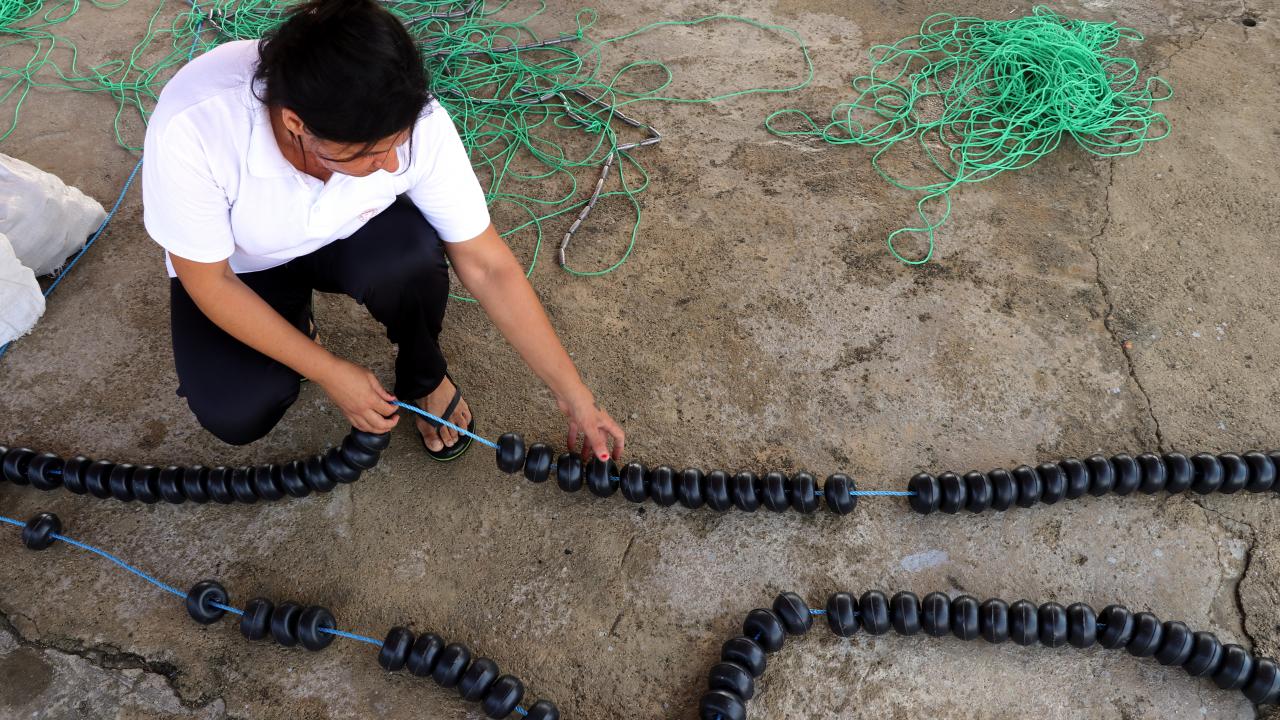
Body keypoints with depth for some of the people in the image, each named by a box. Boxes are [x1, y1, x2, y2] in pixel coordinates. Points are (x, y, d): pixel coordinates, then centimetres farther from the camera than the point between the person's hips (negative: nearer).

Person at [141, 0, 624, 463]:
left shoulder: (415, 121, -32)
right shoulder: (191, 127, -38)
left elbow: (488, 267, -22)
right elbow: (209, 281, -23)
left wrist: (573, 395, -19)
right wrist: (330, 373, -23)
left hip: (347, 238, 1)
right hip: (238, 267, -1)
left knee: (411, 256, -33)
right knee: (236, 416, -22)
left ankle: (423, 377, -1)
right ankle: (292, 327, 11)